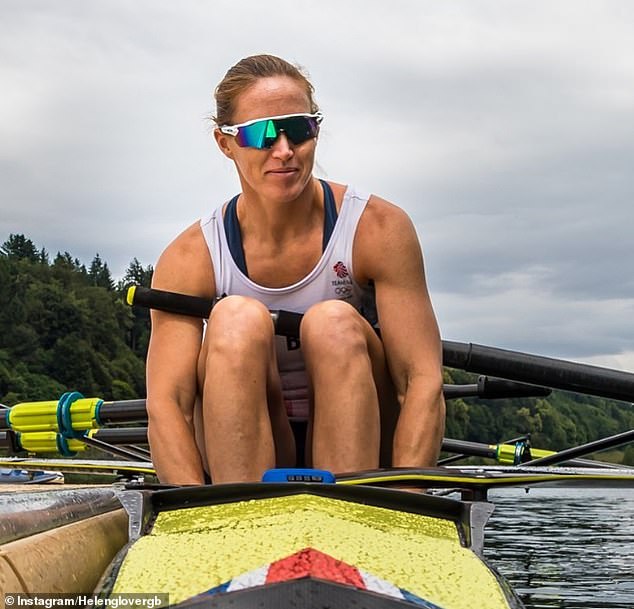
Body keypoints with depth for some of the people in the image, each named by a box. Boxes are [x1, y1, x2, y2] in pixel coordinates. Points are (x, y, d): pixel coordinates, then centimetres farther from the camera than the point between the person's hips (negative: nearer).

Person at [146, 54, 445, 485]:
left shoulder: (378, 228, -8)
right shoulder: (192, 258, -6)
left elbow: (424, 382, -15)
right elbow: (166, 404, -16)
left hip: (360, 457, 0)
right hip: (241, 462, 0)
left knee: (335, 322, -26)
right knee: (238, 319, -25)